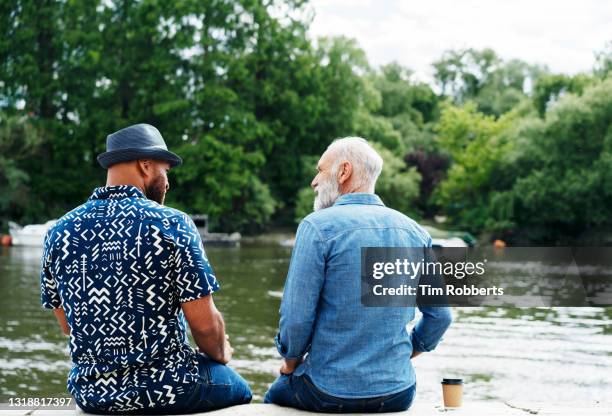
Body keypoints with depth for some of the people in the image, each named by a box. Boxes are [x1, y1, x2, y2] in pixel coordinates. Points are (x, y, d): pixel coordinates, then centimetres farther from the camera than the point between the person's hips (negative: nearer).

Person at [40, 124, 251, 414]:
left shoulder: (60, 232, 0)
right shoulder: (171, 224, -14)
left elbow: (67, 325, 8)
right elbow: (205, 323, -14)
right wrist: (221, 354, 7)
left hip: (89, 393, 5)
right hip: (164, 390, -5)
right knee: (236, 388, 27)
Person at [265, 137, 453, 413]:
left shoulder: (317, 227, -13)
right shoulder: (414, 232, 2)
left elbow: (296, 317, -15)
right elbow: (440, 317, 5)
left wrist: (290, 364, 4)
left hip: (332, 395, -4)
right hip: (398, 394, 4)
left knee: (275, 395, 28)